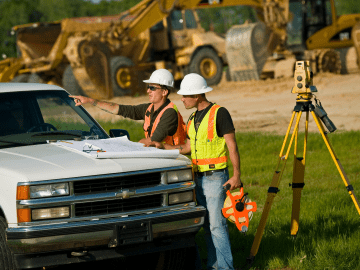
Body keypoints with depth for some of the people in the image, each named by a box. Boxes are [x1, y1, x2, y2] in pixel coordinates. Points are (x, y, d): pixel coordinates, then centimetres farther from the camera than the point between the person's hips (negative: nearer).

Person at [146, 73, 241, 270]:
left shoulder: (219, 114, -10)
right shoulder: (193, 118, 14)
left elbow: (232, 146, -11)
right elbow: (188, 147, 19)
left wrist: (236, 175, -16)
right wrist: (163, 147, 10)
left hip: (215, 177, -8)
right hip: (198, 177, 8)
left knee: (217, 224, -10)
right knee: (207, 225, 9)